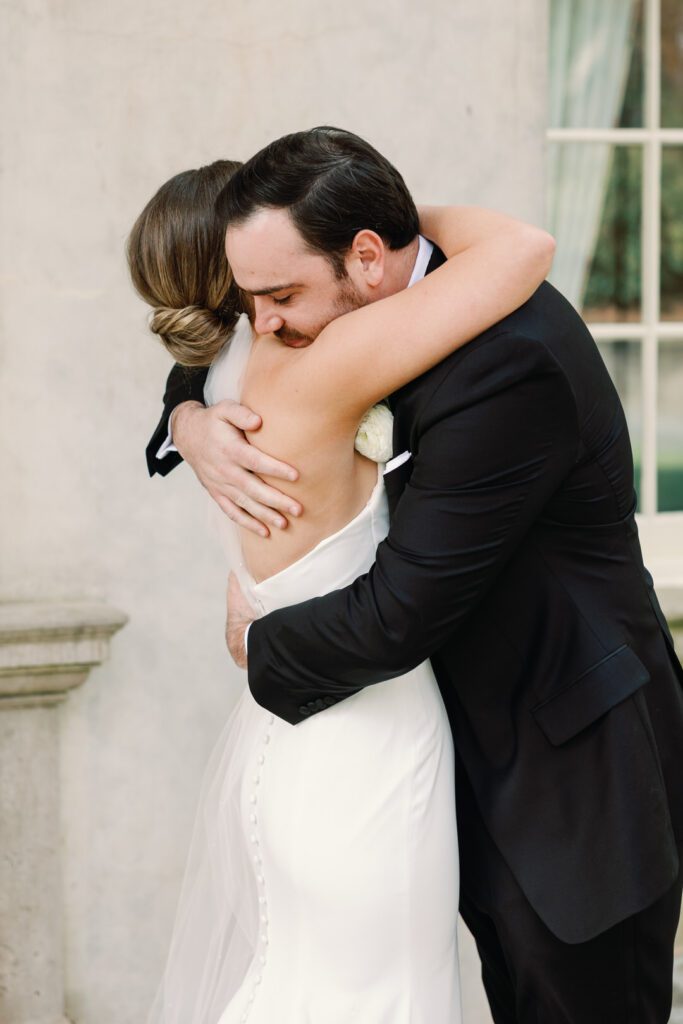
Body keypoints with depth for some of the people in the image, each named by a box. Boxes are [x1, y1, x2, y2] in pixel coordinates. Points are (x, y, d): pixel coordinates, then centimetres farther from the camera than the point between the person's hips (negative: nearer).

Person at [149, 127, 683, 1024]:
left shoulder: (504, 362, -29)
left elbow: (400, 613, -27)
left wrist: (260, 646, -8)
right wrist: (193, 426, -10)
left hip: (579, 778, -9)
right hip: (494, 750, 9)